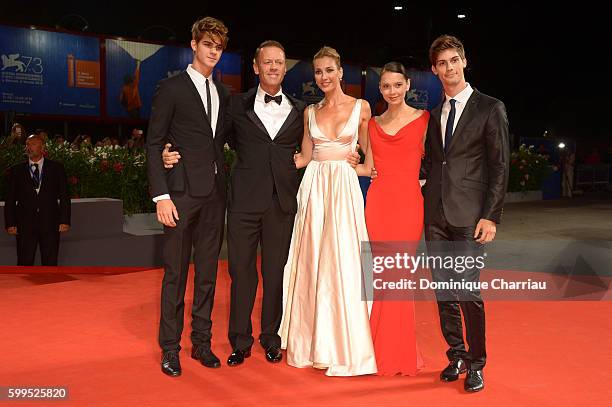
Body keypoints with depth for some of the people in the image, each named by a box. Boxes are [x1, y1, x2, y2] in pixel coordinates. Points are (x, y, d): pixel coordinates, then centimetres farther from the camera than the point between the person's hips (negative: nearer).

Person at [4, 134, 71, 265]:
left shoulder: (56, 168, 6)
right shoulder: (16, 171, 8)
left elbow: (64, 196, 3)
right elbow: (10, 200, 7)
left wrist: (65, 220, -3)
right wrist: (10, 224, -1)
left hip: (50, 224, 0)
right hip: (25, 224, 1)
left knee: (50, 263, 6)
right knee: (24, 263, 4)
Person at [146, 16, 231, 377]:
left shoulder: (223, 92, 15)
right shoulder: (171, 88, -2)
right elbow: (154, 144, -5)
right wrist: (161, 195, -13)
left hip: (215, 193, 5)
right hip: (182, 192, -5)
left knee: (208, 271, 11)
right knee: (176, 272, 2)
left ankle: (202, 342, 23)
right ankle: (170, 348, 14)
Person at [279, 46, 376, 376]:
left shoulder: (360, 107, 4)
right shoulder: (310, 112, 12)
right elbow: (305, 156, 12)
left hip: (344, 187, -3)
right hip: (314, 186, 3)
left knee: (342, 261, -4)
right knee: (312, 261, 5)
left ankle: (344, 344, 11)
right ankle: (312, 340, 20)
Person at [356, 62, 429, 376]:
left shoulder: (423, 119, 5)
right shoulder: (373, 124, 14)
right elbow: (369, 167, 15)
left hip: (408, 202, -2)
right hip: (378, 202, 3)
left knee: (396, 274, -2)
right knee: (384, 274, 3)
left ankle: (400, 351, 14)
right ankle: (384, 350, 16)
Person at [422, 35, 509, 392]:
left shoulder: (490, 108, 0)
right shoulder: (434, 115, 16)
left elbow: (500, 166, -4)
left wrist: (491, 216, -11)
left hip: (469, 216, -5)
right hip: (436, 215, 5)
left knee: (467, 291, -8)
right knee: (443, 291, 9)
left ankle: (476, 364, 10)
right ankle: (456, 356, 24)